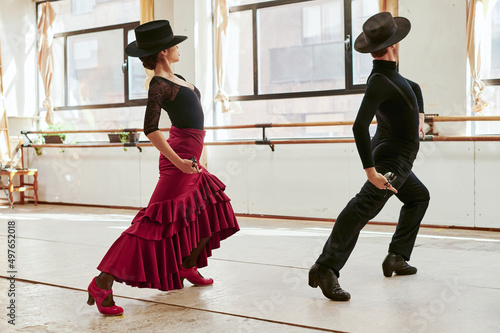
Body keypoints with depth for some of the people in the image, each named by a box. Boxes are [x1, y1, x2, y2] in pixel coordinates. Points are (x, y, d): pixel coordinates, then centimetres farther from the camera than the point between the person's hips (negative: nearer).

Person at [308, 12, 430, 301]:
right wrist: (370, 171, -34)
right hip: (393, 160, -11)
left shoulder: (389, 75, 8)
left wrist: (419, 117, 20)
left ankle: (397, 257, 29)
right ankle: (327, 268, -34)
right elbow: (360, 127, -32)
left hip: (396, 159, 11)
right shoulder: (380, 82, -22)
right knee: (363, 207, -23)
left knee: (419, 198, 27)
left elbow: (415, 88, 32)